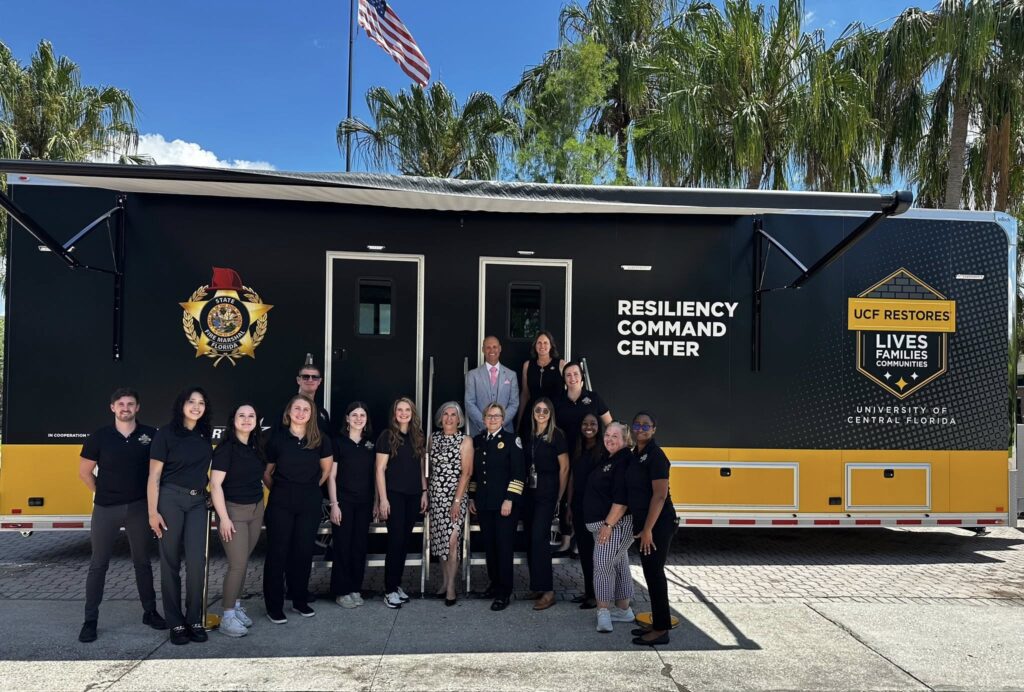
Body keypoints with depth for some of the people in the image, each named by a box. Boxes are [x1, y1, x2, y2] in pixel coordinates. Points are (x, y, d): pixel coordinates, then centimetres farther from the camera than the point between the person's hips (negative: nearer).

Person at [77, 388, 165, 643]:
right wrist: (102, 493, 6)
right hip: (105, 508, 0)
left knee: (142, 562, 12)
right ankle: (90, 620, 15)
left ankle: (150, 612, 22)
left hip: (139, 507, 1)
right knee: (98, 564, 5)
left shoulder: (150, 435, -4)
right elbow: (84, 471, 6)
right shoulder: (99, 437, -3)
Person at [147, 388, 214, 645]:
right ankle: (176, 623, 15)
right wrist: (153, 512, -10)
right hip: (170, 499, -3)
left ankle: (195, 620, 11)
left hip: (198, 502, 3)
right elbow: (154, 476, -5)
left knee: (197, 563, -4)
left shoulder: (205, 435, 9)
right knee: (170, 562, 4)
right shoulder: (166, 433, -4)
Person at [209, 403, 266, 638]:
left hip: (256, 510, 6)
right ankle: (227, 617, 1)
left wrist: (262, 507, 12)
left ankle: (236, 607, 23)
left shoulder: (256, 447, 8)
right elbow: (215, 484, -16)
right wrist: (223, 517, -19)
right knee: (237, 564, -8)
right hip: (234, 510, -6)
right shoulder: (226, 448, -12)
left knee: (243, 562, 11)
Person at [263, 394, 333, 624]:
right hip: (281, 503, -2)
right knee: (277, 552, 2)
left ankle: (300, 600, 23)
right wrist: (278, 490, 8)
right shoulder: (277, 438, -4)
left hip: (310, 503, 2)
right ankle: (274, 606, 11)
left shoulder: (320, 440, -1)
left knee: (303, 551, 9)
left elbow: (327, 469, 13)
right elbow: (267, 472, 6)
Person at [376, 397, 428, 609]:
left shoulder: (419, 437, 9)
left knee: (406, 540, 8)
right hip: (394, 494, -5)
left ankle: (397, 584, 20)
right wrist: (383, 498, -12)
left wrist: (424, 492, 8)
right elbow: (380, 469, -7)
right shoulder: (387, 436, -5)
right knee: (396, 540, -6)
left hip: (414, 495, 5)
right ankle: (390, 590, 3)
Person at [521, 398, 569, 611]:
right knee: (530, 539, 8)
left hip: (546, 493, -6)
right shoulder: (529, 436, 9)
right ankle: (537, 586, 19)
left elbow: (564, 468, -4)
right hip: (529, 492, 6)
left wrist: (559, 496, -2)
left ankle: (548, 591, -8)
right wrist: (525, 486, 8)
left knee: (539, 538, -13)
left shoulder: (556, 435, -6)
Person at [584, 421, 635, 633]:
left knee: (603, 564, -11)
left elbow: (622, 499, -23)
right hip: (603, 523, 10)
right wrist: (604, 524, 19)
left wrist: (608, 524, -23)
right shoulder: (608, 459, 14)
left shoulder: (625, 461, -17)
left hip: (615, 524, -10)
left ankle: (603, 611, -3)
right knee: (619, 566, 15)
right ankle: (623, 610, 24)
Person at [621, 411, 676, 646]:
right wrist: (641, 526, 14)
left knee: (654, 573, -3)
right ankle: (658, 624, 24)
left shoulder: (656, 455, -15)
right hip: (644, 523, 9)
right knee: (650, 573, 14)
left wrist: (648, 529, -22)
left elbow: (660, 495, -21)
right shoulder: (635, 455, 11)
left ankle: (661, 630, 7)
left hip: (658, 524, -9)